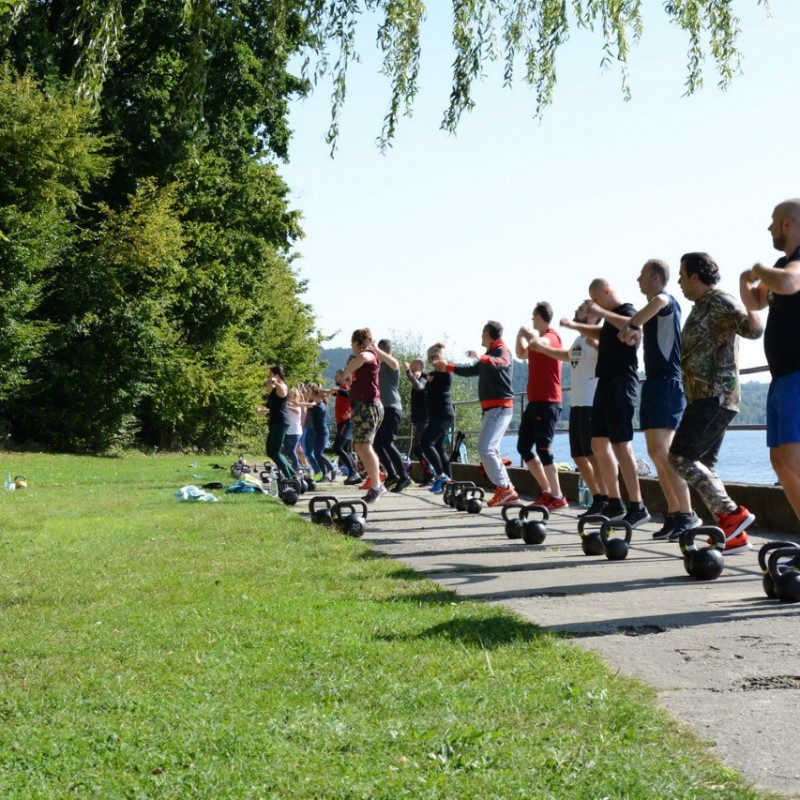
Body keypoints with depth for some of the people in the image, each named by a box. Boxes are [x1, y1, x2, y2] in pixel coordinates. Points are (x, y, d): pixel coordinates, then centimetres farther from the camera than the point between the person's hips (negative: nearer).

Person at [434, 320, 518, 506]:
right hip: (491, 407, 10)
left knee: (485, 448, -18)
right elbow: (472, 370, 34)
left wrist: (481, 357, -49)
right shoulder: (490, 354, 21)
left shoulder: (502, 350, -9)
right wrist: (448, 368, 35)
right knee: (490, 450, 10)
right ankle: (505, 490, 9)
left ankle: (505, 489, -17)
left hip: (500, 407, -10)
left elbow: (501, 363, -33)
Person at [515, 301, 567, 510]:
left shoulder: (552, 337, -11)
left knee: (543, 448, -11)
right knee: (524, 447, 10)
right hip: (535, 401, 10)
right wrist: (520, 335, 17)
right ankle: (546, 491, 16)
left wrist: (528, 332, -14)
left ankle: (557, 496, -6)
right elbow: (522, 354, 31)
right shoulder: (539, 338, 18)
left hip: (547, 402, -10)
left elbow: (538, 344, -33)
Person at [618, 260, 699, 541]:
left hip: (667, 382, -10)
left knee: (663, 451, -17)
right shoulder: (655, 309, 20)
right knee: (656, 453, 8)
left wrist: (632, 324, -28)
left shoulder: (667, 301, -9)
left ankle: (687, 515, -17)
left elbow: (659, 300, -35)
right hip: (654, 381, 10)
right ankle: (674, 514, 11)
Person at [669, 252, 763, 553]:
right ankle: (732, 534, 6)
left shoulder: (719, 302, -10)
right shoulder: (700, 307, 18)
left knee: (681, 457, -15)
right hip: (704, 397, 10)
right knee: (702, 464, 8)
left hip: (716, 396, -10)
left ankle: (731, 514, -14)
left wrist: (749, 306, -38)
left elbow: (753, 330, -21)